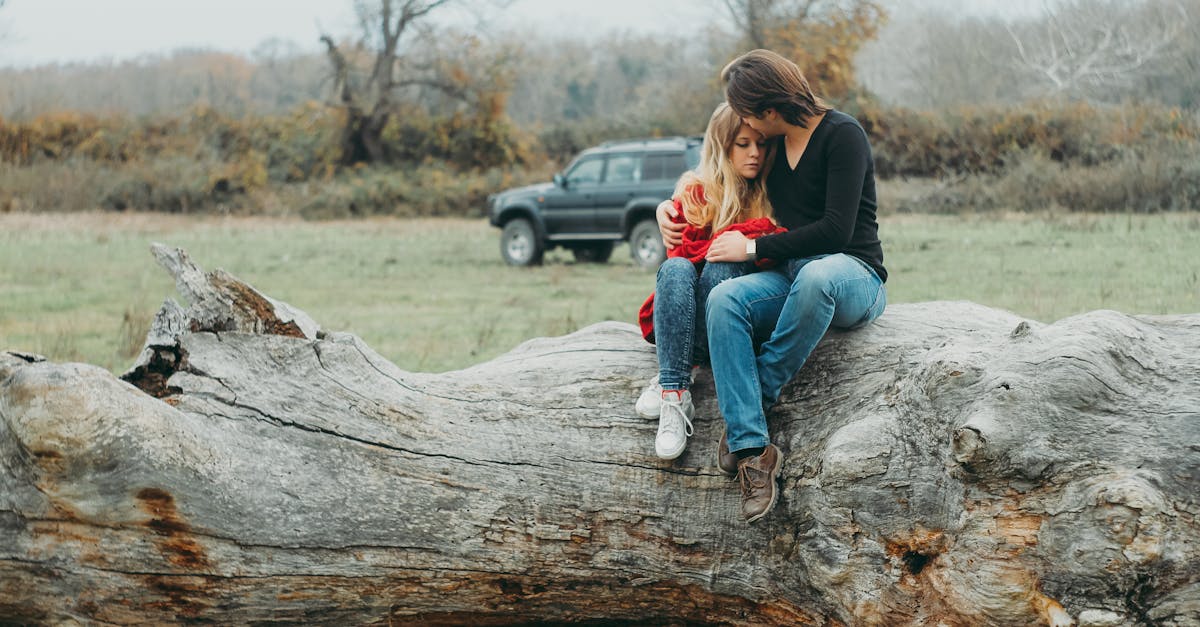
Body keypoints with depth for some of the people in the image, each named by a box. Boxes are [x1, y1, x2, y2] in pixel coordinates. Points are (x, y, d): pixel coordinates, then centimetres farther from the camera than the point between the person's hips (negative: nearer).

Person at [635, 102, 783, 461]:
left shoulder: (772, 196, 12)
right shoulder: (694, 192, 7)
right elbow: (683, 251, -8)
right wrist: (755, 231, -15)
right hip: (679, 321, 0)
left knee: (724, 266, -30)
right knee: (675, 270, -32)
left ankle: (668, 384, -36)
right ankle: (675, 393, -44)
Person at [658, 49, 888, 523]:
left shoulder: (842, 135, -8)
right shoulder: (773, 144, 14)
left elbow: (836, 229, -16)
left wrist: (753, 248, -12)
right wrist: (670, 210, 18)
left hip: (853, 275, -6)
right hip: (791, 278, 6)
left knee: (815, 276, -43)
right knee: (725, 298, -27)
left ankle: (759, 393, -25)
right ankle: (752, 449, -36)